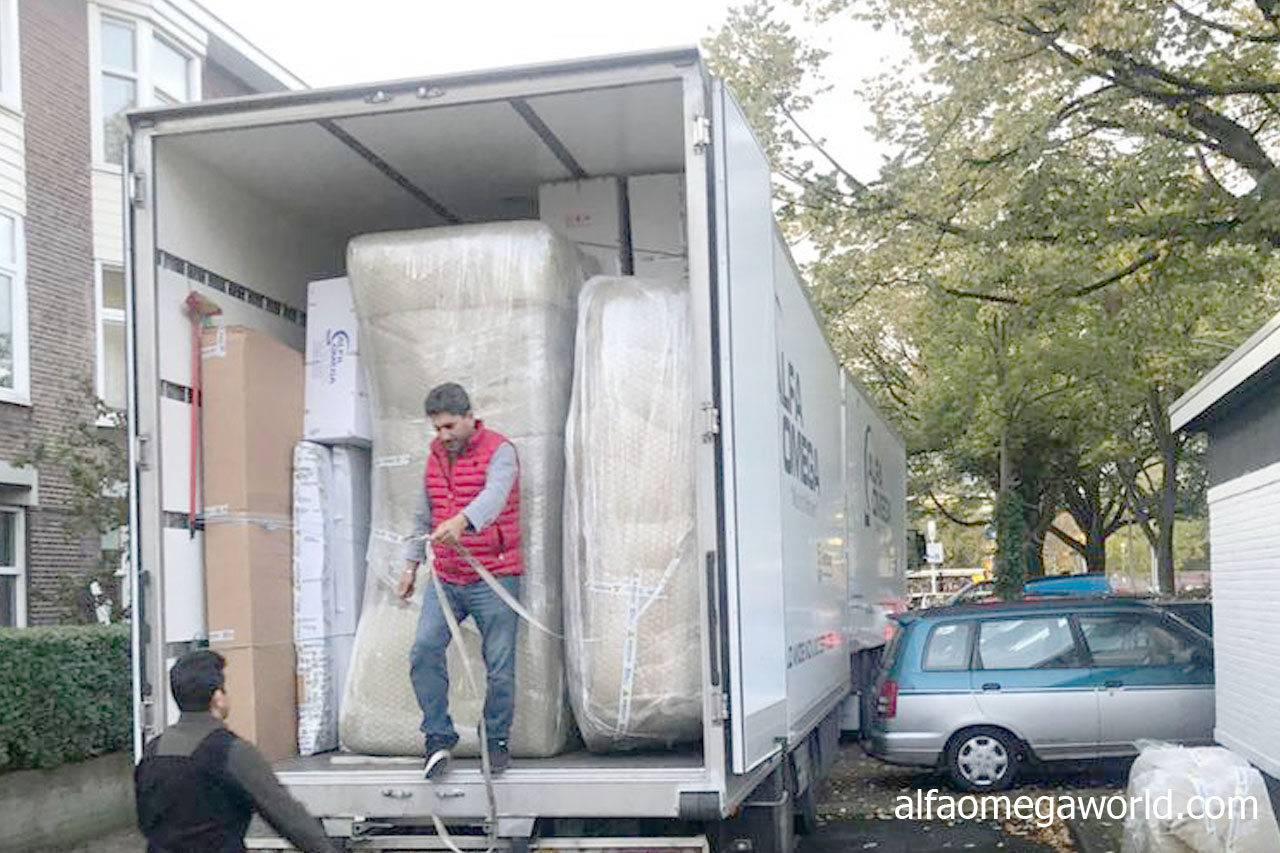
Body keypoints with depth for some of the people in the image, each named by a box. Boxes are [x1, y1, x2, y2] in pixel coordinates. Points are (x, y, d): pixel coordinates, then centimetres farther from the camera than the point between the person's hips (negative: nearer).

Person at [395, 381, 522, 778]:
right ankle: (439, 737, 1)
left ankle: (497, 740, 17)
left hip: (494, 578, -5)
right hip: (445, 577, 5)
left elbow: (493, 496, -30)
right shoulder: (435, 454, 12)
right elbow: (424, 514, 23)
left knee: (499, 665, -2)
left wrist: (462, 521, -49)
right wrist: (411, 564, 22)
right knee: (424, 649, -10)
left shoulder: (499, 451, -9)